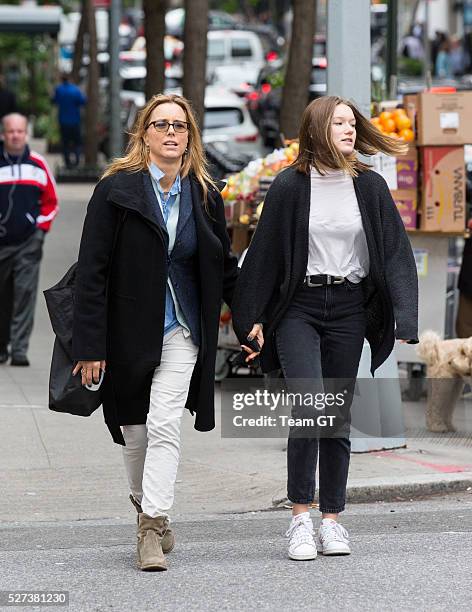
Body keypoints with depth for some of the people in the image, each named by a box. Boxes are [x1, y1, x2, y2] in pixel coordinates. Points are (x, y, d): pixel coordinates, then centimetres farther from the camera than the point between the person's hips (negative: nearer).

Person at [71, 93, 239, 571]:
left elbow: (223, 266, 16)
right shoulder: (117, 189, -6)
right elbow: (92, 270, -8)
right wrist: (90, 346, -13)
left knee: (164, 425, -13)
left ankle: (152, 525, -14)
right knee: (134, 432, 9)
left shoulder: (204, 195, 4)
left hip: (181, 330, 1)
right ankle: (148, 507, 32)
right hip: (128, 329, -1)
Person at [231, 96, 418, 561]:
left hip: (349, 309, 3)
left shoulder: (370, 186, 4)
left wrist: (405, 319, -6)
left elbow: (396, 252, 4)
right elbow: (265, 253, 3)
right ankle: (300, 518, -10)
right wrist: (253, 319, 2)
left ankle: (331, 519, 14)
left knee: (339, 415, 6)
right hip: (298, 308, -3)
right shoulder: (290, 186, -3)